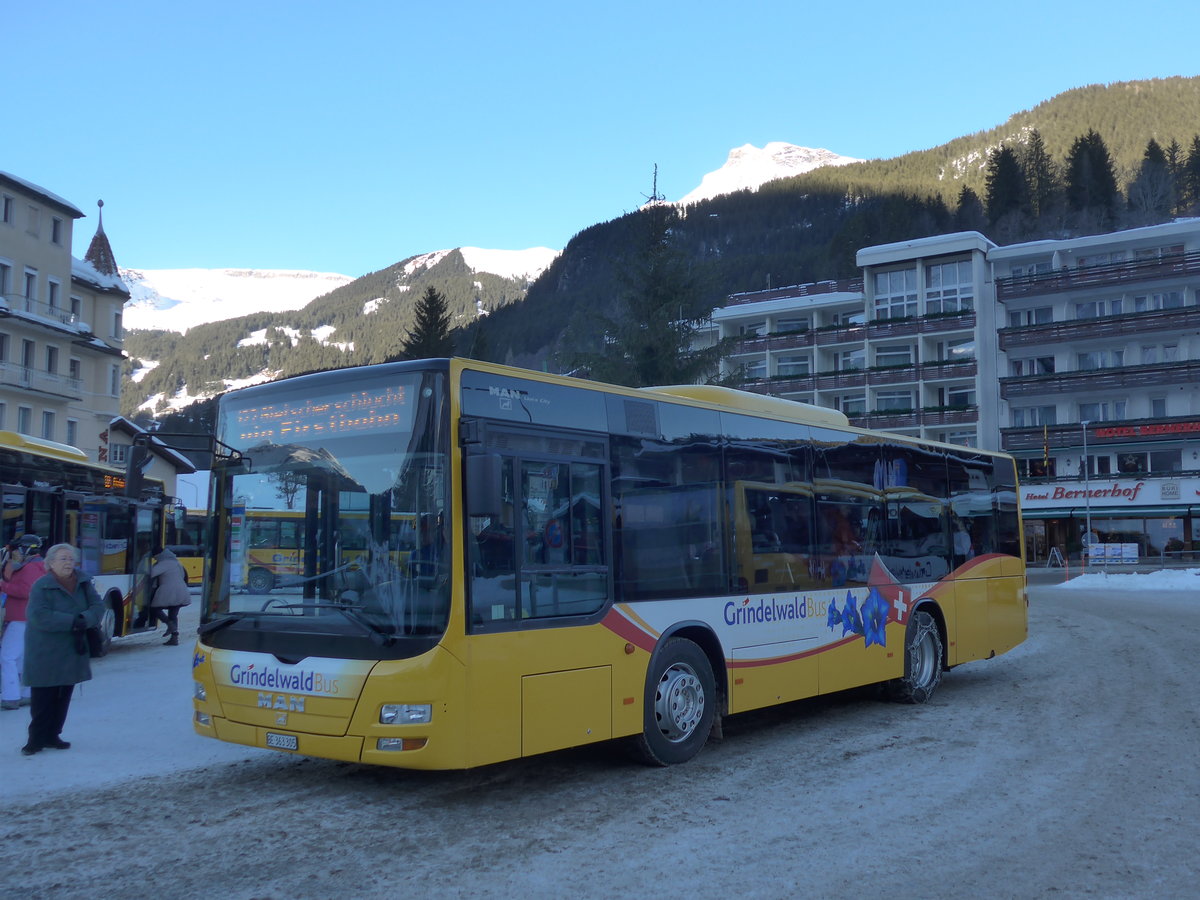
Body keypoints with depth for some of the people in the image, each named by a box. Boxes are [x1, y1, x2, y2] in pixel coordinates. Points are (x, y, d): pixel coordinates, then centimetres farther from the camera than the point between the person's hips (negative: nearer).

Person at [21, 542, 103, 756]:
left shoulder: (83, 581, 2)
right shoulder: (41, 586, -13)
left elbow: (97, 606, -1)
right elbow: (39, 616, -23)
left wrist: (85, 619, -22)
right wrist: (72, 622, -25)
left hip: (72, 650, 5)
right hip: (45, 652, -5)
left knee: (63, 695, 11)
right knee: (43, 696, -3)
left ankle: (52, 735, 21)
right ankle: (37, 739, 5)